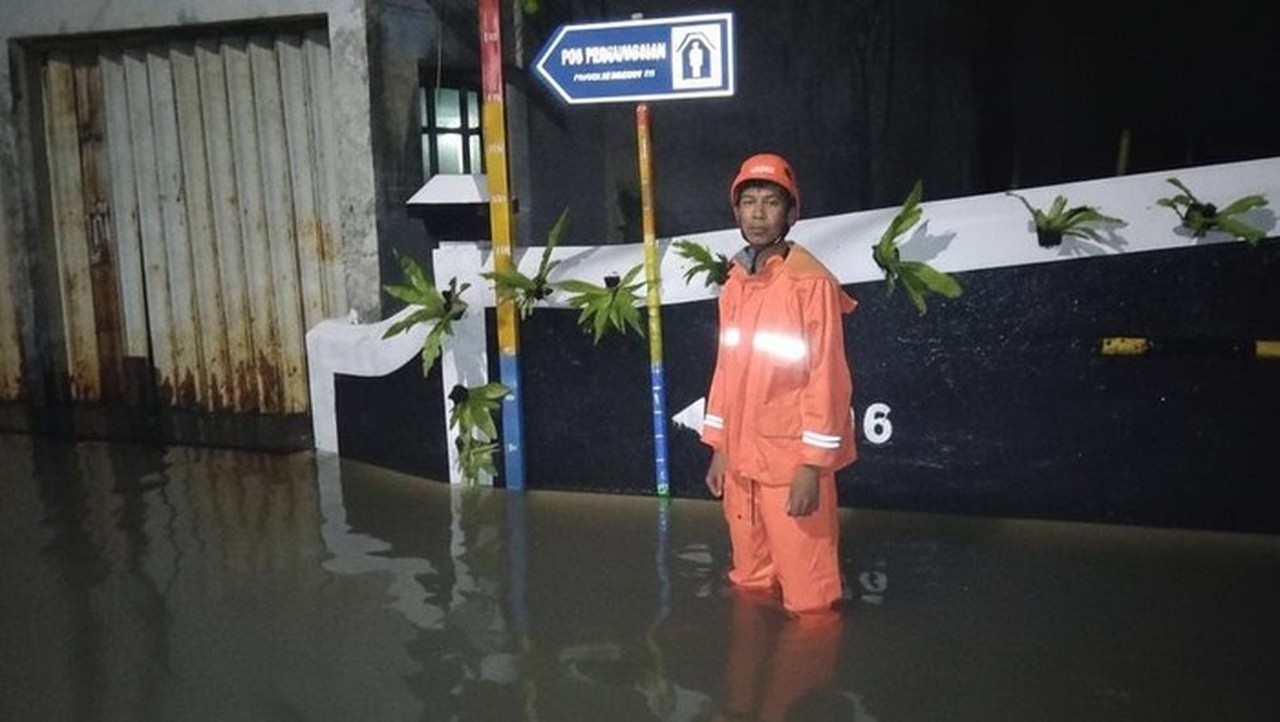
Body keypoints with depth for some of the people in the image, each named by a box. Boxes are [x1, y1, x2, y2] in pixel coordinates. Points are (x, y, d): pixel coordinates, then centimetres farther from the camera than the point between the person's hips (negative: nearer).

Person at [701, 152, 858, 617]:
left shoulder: (811, 282, -14)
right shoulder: (734, 285, 8)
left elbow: (827, 379, -15)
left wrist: (812, 465, -18)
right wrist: (718, 448, 13)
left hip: (791, 460, -7)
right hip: (741, 457, 7)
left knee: (805, 590, 1)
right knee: (750, 581, 19)